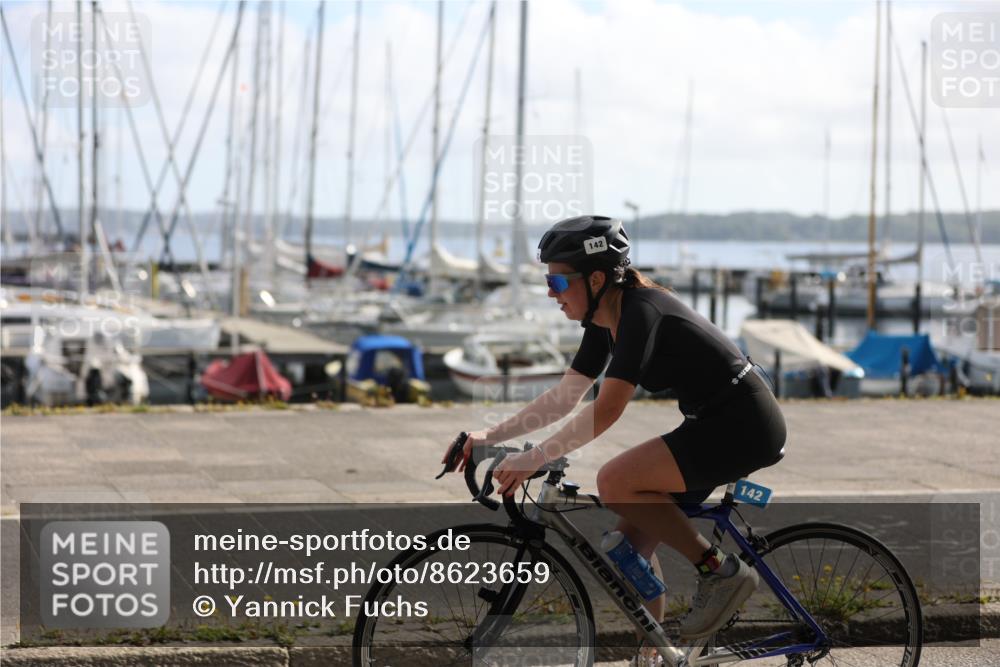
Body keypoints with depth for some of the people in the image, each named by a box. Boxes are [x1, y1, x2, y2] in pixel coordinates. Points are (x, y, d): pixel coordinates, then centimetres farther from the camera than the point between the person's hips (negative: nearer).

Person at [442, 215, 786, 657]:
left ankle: (721, 572, -10)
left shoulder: (641, 312, -22)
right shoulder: (604, 321, 6)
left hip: (744, 426, -10)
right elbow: (563, 398, 10)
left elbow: (606, 410, -28)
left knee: (616, 482, -23)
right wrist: (492, 436, 2)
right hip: (715, 422, 10)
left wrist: (531, 461, -29)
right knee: (632, 539, 5)